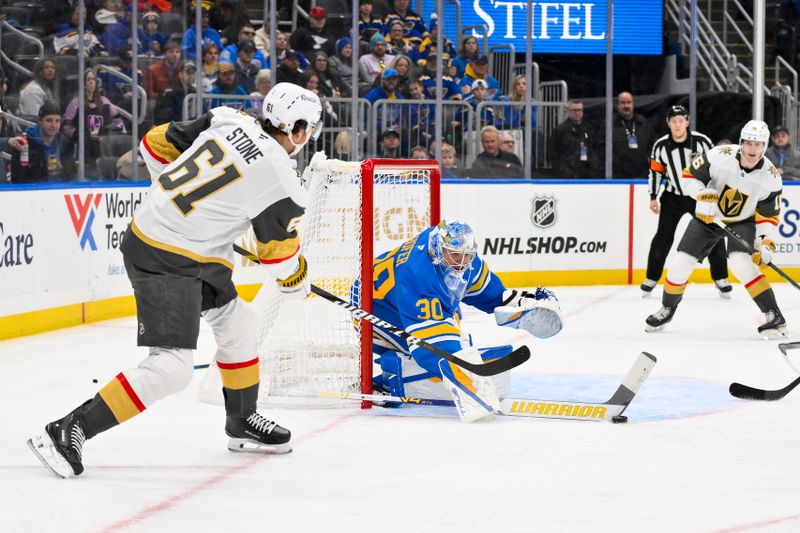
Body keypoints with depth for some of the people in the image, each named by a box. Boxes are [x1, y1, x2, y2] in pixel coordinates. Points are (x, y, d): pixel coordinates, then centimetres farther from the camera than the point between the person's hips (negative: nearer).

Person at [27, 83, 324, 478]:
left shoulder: (227, 119, 0)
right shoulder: (281, 184, -17)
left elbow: (157, 143, 10)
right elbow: (280, 253, -2)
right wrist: (296, 282, 20)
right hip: (166, 263, -9)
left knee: (237, 324, 21)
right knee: (170, 369, -11)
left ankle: (242, 423, 37)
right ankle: (68, 431, -10)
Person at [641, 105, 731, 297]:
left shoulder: (702, 142, -15)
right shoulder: (661, 146, -9)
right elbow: (655, 171, 3)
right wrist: (653, 197, 1)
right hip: (673, 197, 1)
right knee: (663, 237, -3)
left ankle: (720, 278, 9)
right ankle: (651, 279, 9)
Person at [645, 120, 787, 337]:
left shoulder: (771, 177, -20)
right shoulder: (720, 155, -24)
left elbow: (768, 216, -11)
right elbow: (689, 175, -14)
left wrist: (766, 244, -23)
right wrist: (702, 195, -30)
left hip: (742, 222, -2)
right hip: (708, 216, 2)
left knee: (741, 263, -28)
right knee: (679, 263, -1)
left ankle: (774, 316, -22)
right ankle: (667, 309, 26)